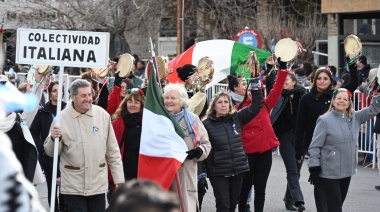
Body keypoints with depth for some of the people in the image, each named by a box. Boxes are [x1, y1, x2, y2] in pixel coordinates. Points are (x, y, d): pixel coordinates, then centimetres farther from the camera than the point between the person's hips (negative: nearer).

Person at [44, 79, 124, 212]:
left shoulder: (102, 115, -1)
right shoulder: (62, 118, -7)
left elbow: (112, 151, 5)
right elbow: (51, 152, -1)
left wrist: (119, 179, 5)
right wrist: (53, 139, -22)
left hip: (98, 184, 2)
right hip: (73, 186, -2)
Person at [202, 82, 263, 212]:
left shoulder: (237, 118, 5)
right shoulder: (207, 124, -6)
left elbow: (255, 107, 2)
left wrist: (255, 87, -8)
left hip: (238, 169, 4)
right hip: (218, 172, -4)